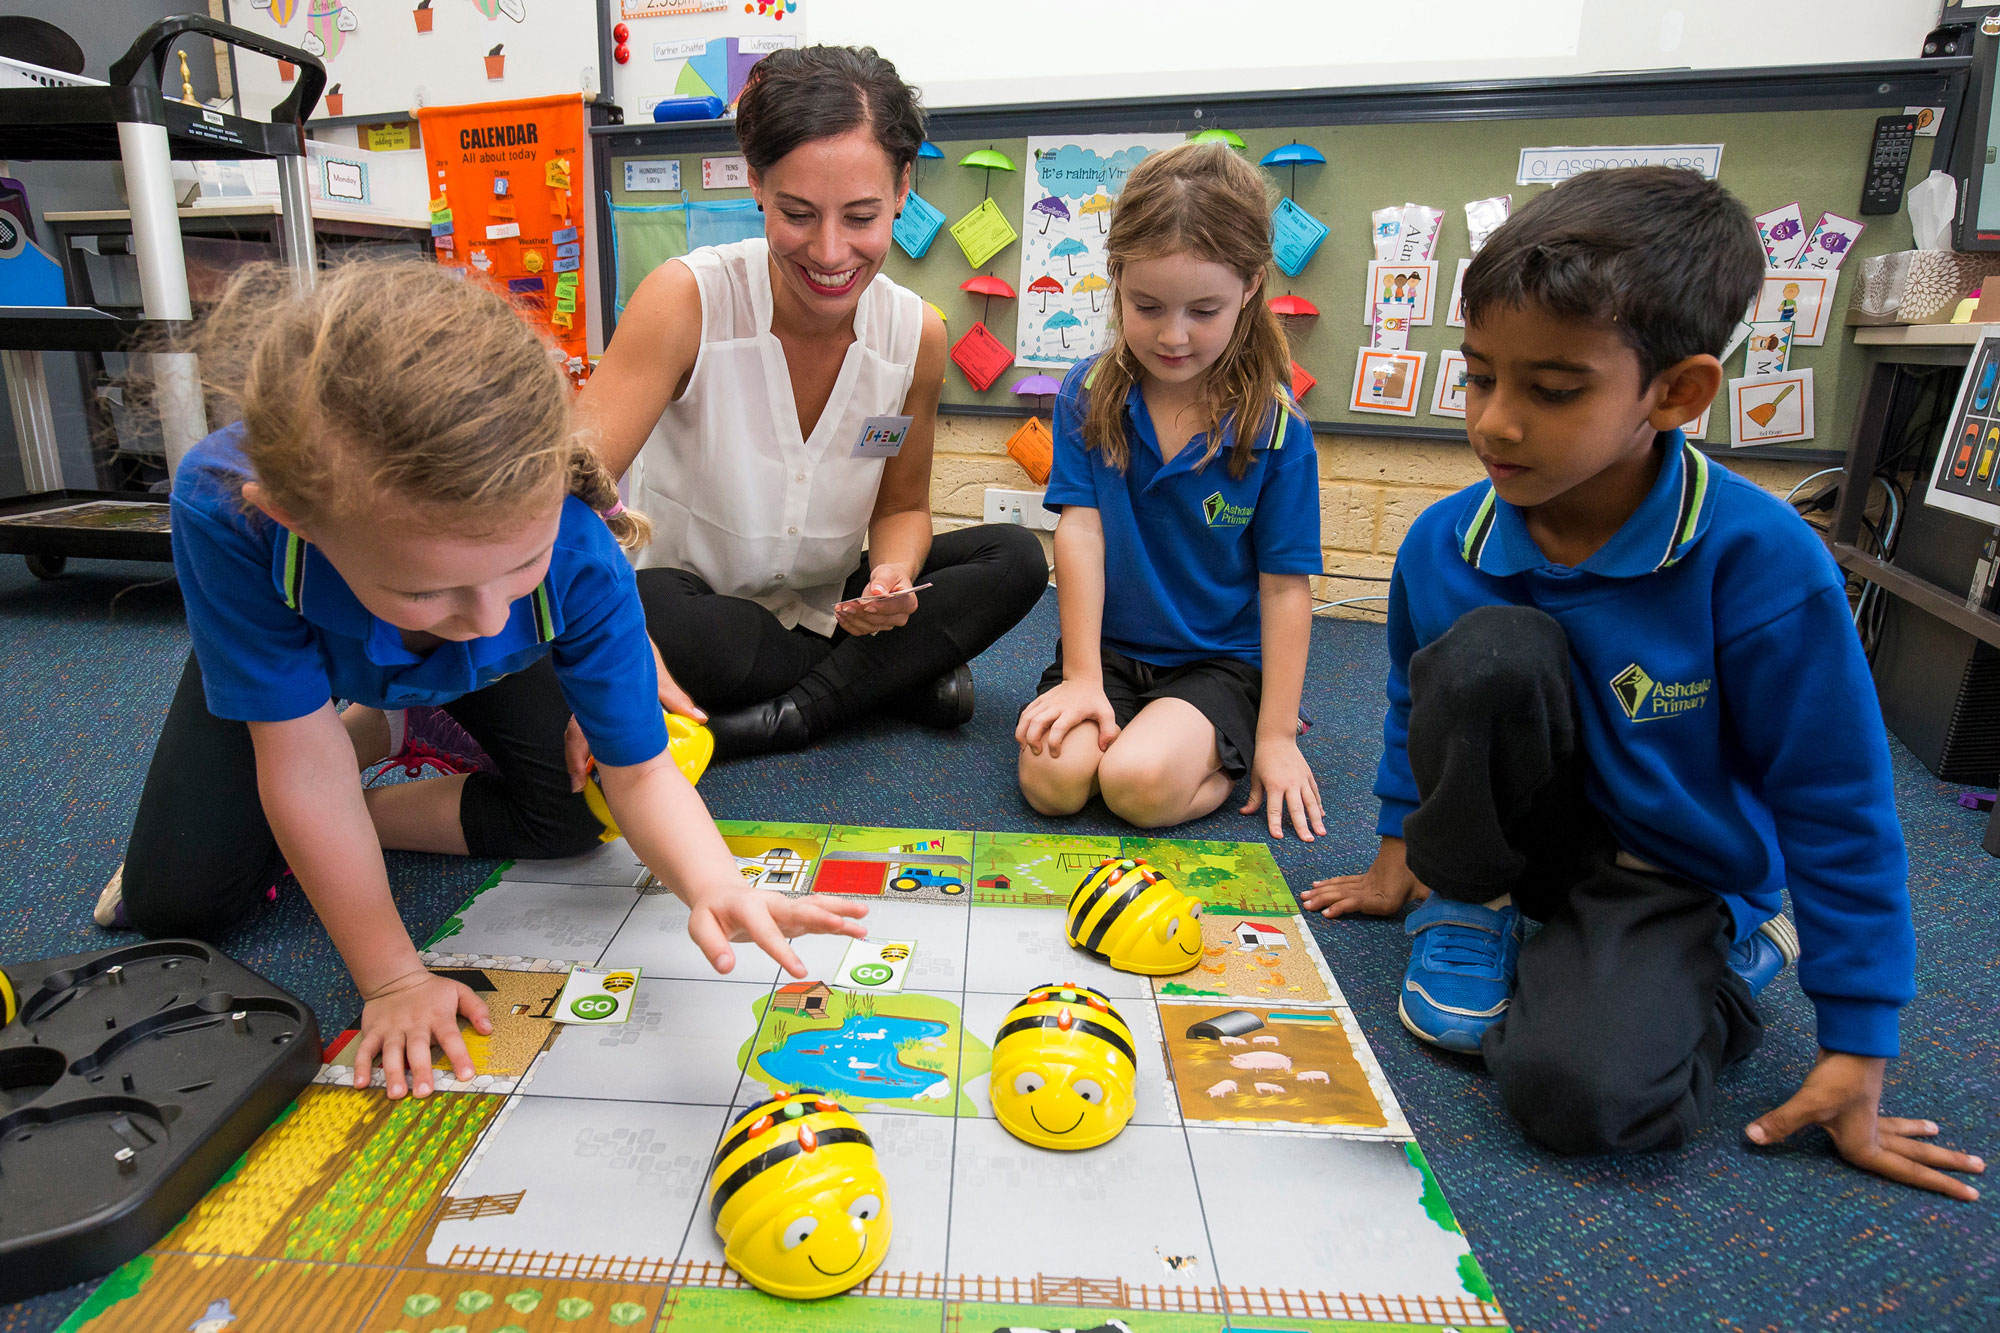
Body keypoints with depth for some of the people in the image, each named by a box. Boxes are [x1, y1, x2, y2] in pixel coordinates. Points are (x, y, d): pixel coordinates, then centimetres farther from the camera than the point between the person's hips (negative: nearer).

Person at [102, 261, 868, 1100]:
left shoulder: (578, 554, -42)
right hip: (289, 649, 0)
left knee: (574, 817, -14)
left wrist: (710, 883, -55)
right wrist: (391, 978, -28)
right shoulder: (220, 513, -44)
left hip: (478, 673, 1)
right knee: (176, 901, -8)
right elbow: (305, 766, -34)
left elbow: (638, 772, -33)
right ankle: (389, 729, 14)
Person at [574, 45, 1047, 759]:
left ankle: (792, 712, -20)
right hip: (696, 602, -3)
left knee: (1016, 558, -14)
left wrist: (891, 580, -21)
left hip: (830, 608, 4)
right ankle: (893, 676, -17)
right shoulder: (687, 299, -21)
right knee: (645, 612, -37)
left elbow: (901, 508, 4)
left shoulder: (917, 335, -9)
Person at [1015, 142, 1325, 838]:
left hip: (1219, 661, -2)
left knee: (1138, 783, -27)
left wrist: (1276, 734, -7)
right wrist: (1081, 675, -12)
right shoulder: (1088, 392, -3)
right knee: (1052, 778, -22)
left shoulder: (1276, 427, -9)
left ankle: (1231, 745, 4)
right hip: (1108, 649, 2)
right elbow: (1080, 530, -8)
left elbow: (1286, 586, -7)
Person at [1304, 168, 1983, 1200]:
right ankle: (1468, 910, -4)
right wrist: (1399, 857, 15)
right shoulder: (1442, 542, -12)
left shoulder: (1756, 560, -23)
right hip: (1512, 832, 2)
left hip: (1676, 877, -1)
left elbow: (1836, 806, -14)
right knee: (1487, 653, -30)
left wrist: (1856, 1056, -8)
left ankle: (1712, 985, 7)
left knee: (1580, 1093, -29)